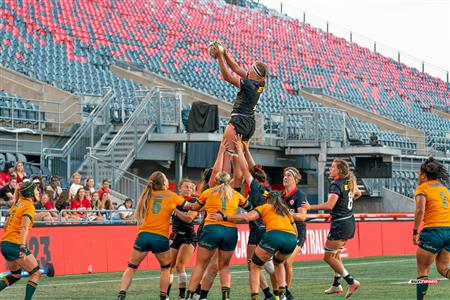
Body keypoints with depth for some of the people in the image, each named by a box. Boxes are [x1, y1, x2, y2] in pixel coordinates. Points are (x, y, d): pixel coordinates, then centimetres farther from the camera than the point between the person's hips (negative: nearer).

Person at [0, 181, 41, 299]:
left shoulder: (17, 204, 17)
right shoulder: (29, 206, -8)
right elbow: (24, 228, -20)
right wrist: (23, 248, -27)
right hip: (15, 244, -8)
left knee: (15, 275, 23)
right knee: (36, 274, 0)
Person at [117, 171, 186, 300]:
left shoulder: (147, 195, 14)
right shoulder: (172, 196, 6)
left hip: (143, 235, 2)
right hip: (160, 237, -2)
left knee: (131, 267, 11)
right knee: (166, 268, 20)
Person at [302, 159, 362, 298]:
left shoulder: (336, 185, -17)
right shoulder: (349, 182, 9)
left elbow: (329, 205, -29)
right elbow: (358, 194, 30)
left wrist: (310, 207, -23)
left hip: (340, 225, -9)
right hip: (350, 223, 9)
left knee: (328, 257, -2)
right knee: (336, 254, 22)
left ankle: (351, 281, -7)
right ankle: (336, 284, 26)